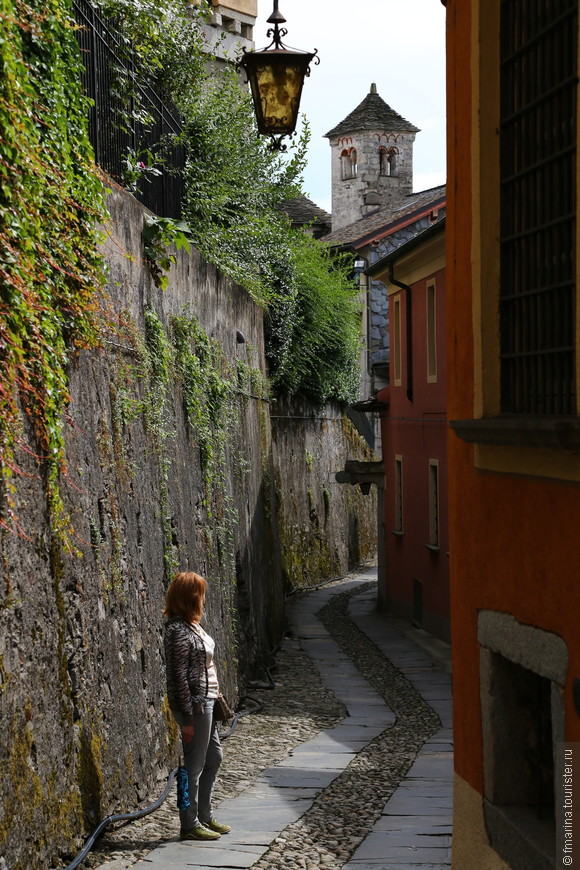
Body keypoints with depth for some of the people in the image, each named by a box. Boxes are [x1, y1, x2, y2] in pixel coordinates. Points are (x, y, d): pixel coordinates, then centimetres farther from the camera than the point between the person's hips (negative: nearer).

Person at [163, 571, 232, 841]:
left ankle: (204, 816, 29)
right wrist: (188, 717, -20)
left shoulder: (190, 625, 11)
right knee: (195, 765, -1)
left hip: (205, 701, 10)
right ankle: (190, 824, 10)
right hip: (194, 705, -10)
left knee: (214, 757, 18)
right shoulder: (179, 631, -19)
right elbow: (179, 676, -21)